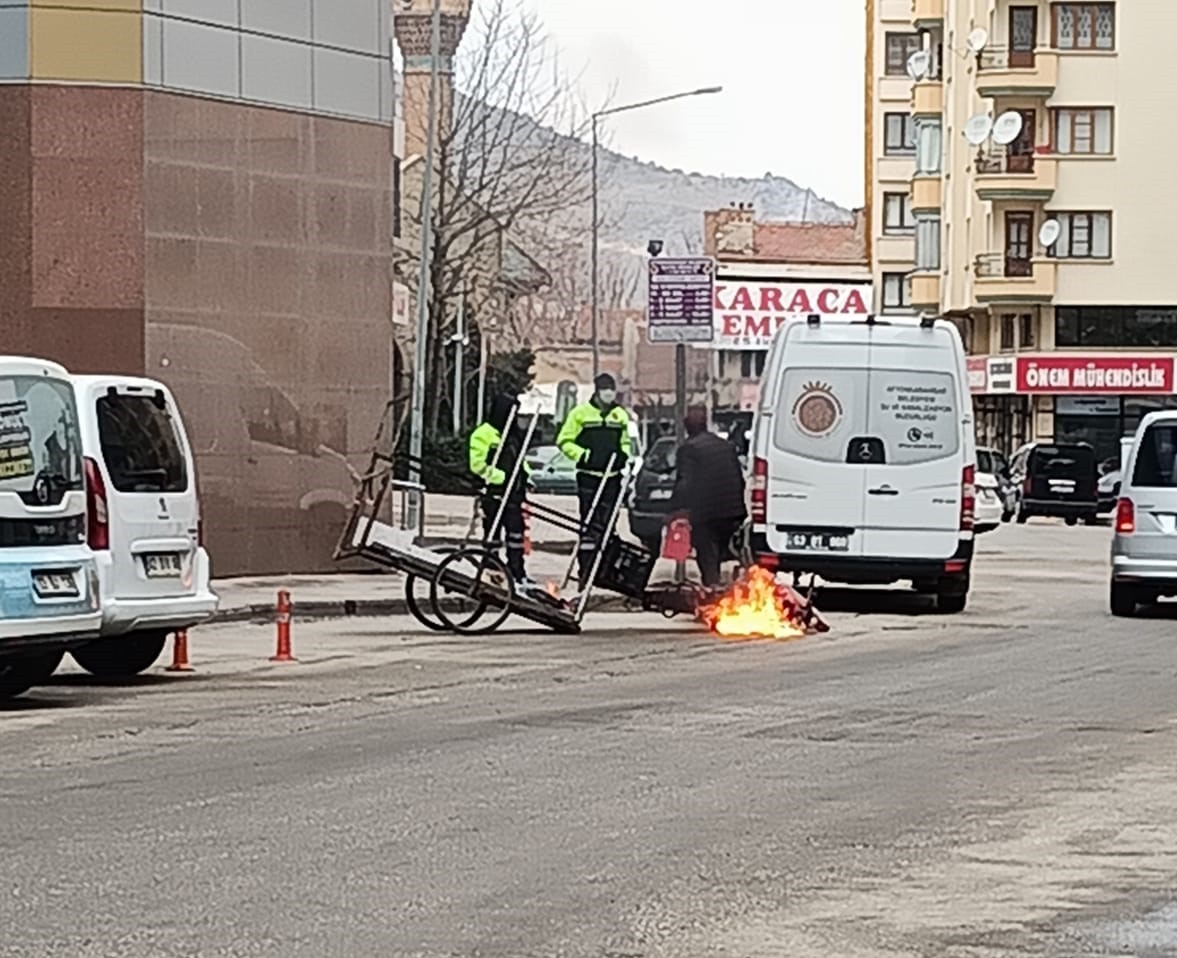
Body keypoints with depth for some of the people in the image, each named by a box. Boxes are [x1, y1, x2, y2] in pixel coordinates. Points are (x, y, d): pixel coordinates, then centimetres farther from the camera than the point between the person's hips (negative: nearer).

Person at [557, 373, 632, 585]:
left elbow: (625, 442, 26)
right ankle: (585, 571, -11)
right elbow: (564, 441, 1)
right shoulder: (581, 413, -1)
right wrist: (581, 455, -13)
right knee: (589, 523, -10)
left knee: (607, 524, 6)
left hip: (612, 477, 4)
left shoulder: (620, 415, 13)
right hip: (589, 477, -4)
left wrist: (624, 456, 6)